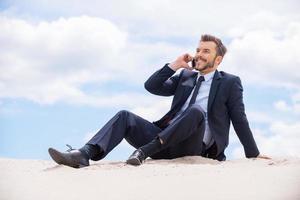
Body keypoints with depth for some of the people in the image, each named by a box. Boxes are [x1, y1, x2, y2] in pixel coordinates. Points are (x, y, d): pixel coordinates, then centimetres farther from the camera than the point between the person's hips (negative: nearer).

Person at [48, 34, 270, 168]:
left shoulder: (231, 83, 12)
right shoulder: (185, 76, 24)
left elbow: (239, 119, 8)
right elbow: (152, 86, 15)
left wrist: (253, 154, 3)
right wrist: (175, 65, 9)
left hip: (194, 144, -5)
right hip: (167, 140, 5)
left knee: (196, 110, -36)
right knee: (125, 116, -14)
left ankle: (144, 151, -42)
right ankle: (85, 154, -35)